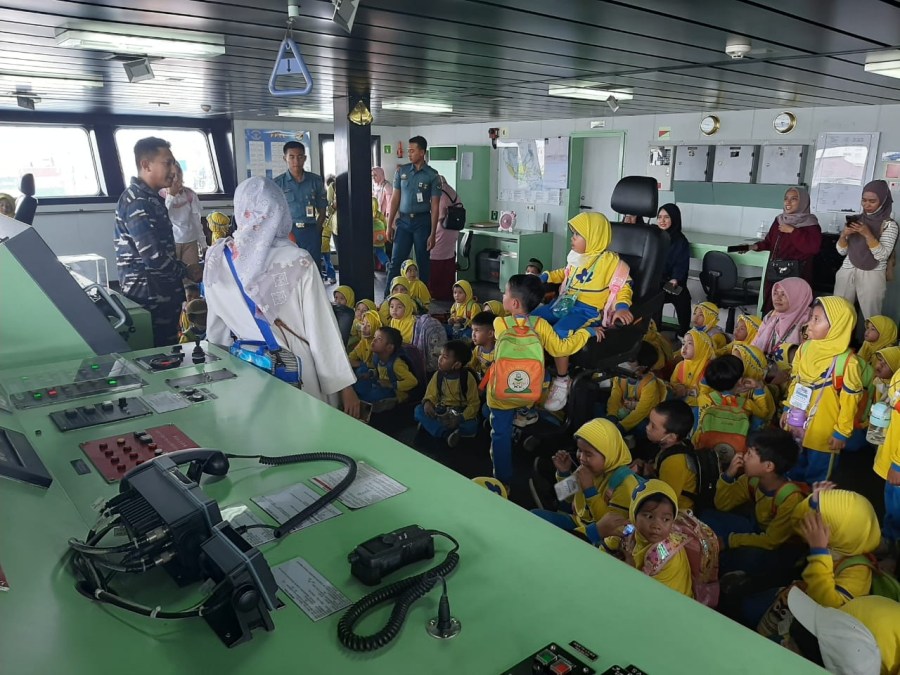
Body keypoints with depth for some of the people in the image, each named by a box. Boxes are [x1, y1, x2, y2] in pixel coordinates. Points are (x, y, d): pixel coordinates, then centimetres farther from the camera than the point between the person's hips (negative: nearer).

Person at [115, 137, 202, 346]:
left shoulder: (151, 199, 15)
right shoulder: (137, 202, -17)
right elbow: (153, 256, -23)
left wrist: (182, 269, 13)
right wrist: (186, 272, -9)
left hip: (162, 293, 10)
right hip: (149, 297, -10)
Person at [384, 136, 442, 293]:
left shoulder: (432, 176, -3)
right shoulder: (401, 171, 5)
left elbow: (435, 206, -4)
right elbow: (395, 199, 9)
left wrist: (433, 234, -9)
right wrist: (390, 225, 4)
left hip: (422, 221, -2)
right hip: (403, 221, 2)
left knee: (423, 262, 6)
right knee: (396, 260, 1)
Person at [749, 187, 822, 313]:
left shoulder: (810, 224, -6)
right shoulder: (779, 220, 11)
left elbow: (814, 248, -19)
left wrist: (793, 231, -16)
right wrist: (756, 246, 0)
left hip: (796, 275, -6)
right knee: (770, 309, 7)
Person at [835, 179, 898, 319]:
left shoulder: (889, 225, -3)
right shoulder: (856, 220, 9)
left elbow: (881, 255, -13)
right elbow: (842, 251, 8)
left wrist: (867, 234, -23)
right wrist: (843, 235, -11)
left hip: (872, 275, -4)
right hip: (847, 272, 4)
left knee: (871, 318, -5)